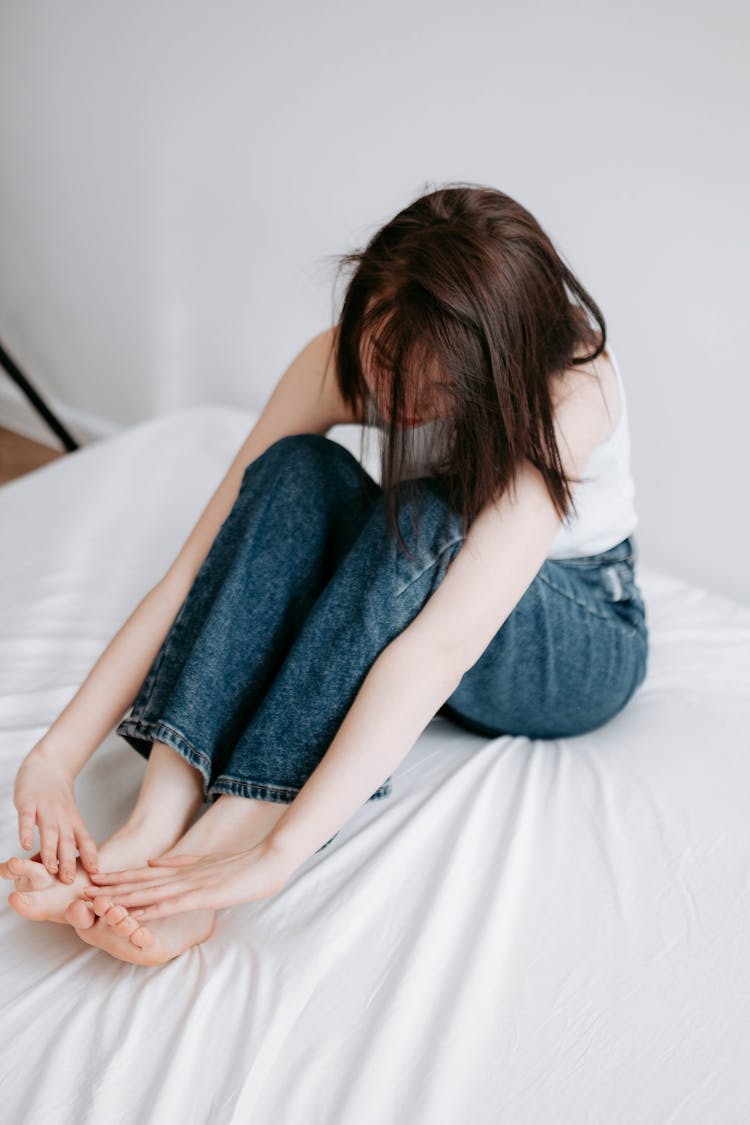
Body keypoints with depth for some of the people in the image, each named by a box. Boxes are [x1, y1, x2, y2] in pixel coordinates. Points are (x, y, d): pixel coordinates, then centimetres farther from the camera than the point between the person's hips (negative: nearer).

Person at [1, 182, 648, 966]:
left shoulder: (566, 388, -34)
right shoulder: (340, 362, -20)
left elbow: (439, 651, -44)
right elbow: (193, 571, -24)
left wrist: (274, 857, -49)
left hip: (577, 646, -3)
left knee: (423, 521, -37)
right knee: (299, 473, -28)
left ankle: (222, 838, -39)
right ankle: (159, 821, -37)